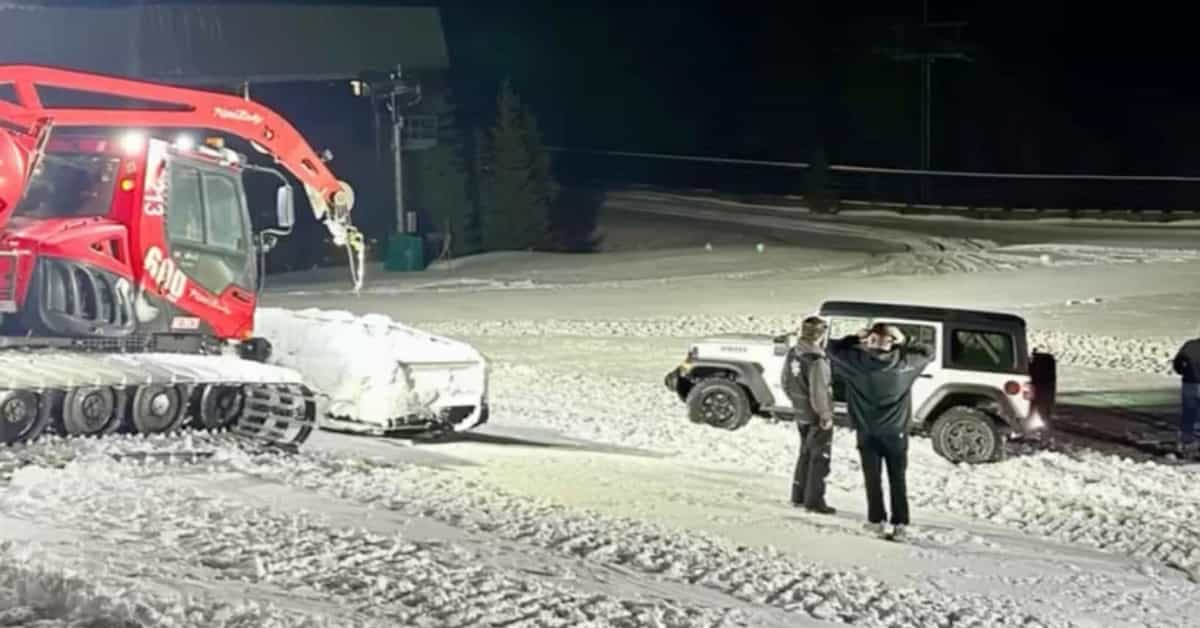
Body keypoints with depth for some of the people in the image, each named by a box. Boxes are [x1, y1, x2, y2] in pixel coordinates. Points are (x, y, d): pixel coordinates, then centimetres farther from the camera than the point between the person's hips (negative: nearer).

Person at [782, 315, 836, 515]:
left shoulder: (793, 354, 0)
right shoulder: (816, 360, -27)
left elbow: (786, 383, 11)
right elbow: (819, 392, -26)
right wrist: (826, 415, -17)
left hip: (801, 414, 8)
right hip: (817, 416, -8)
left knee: (805, 454, 21)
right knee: (820, 458, 4)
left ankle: (799, 496, 29)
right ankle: (814, 501, 9)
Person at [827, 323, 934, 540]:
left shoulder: (858, 360, -9)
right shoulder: (903, 362, -5)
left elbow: (832, 348, 6)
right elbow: (928, 353, 13)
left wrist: (857, 339, 9)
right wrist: (904, 343, 11)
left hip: (868, 431, -1)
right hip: (896, 431, 1)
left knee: (873, 478, 10)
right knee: (897, 479, 5)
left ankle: (877, 520, 10)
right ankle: (900, 524, -2)